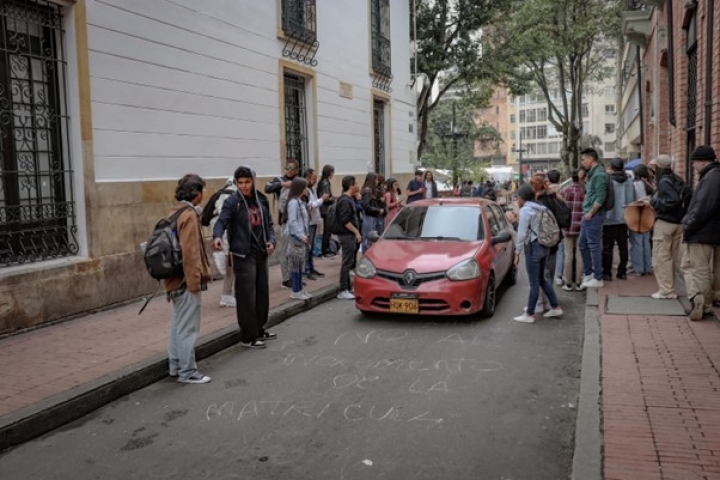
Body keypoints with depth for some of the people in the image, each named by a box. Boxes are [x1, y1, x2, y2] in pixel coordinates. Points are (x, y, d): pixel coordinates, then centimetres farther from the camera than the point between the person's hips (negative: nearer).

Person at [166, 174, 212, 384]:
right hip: (187, 280, -10)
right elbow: (190, 252, -22)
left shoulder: (175, 213, 12)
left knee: (178, 325, 17)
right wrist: (195, 281, -18)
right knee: (188, 328, -2)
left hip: (175, 280, 10)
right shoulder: (189, 215, -16)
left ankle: (175, 366, 27)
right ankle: (187, 372, 5)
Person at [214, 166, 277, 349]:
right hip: (243, 255, -6)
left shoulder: (262, 200, 9)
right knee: (246, 296, -4)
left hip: (261, 254, 6)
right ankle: (248, 336, 6)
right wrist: (217, 236, -40)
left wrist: (271, 240, -2)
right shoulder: (232, 201, -8)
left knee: (262, 293, 14)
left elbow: (269, 223, 16)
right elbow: (222, 220, -20)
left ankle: (259, 329, 29)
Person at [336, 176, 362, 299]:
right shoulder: (345, 200, -16)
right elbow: (345, 221, -22)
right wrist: (356, 232, -19)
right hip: (347, 235, -10)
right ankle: (343, 291, -4)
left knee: (350, 262, 14)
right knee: (347, 263, -7)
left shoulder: (350, 199, 15)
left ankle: (348, 288, 22)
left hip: (351, 235, 10)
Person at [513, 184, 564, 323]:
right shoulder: (540, 208, 12)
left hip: (533, 247, -8)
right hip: (544, 246, 9)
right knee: (541, 279, 19)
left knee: (534, 283, -3)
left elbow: (522, 233, -14)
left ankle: (529, 314, 4)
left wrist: (517, 253, -10)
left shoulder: (525, 210, -12)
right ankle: (555, 307, 23)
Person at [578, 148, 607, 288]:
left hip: (593, 216, -10)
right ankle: (588, 273, 27)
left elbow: (600, 198, -21)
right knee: (583, 245, 16)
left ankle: (598, 278, 5)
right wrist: (586, 213, 15)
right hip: (587, 215, 10)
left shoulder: (599, 174, -15)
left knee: (594, 246, -3)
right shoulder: (592, 173, 16)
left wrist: (590, 213, -15)